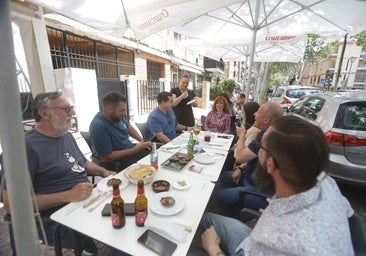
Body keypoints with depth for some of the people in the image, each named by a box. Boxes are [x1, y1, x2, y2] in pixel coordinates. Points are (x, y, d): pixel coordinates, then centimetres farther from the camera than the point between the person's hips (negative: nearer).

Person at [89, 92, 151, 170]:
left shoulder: (118, 115, -6)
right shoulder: (99, 126, -28)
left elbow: (128, 126, 15)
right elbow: (106, 158, -25)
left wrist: (142, 140, 1)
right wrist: (135, 150, -22)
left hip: (129, 149, 8)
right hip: (116, 161, -8)